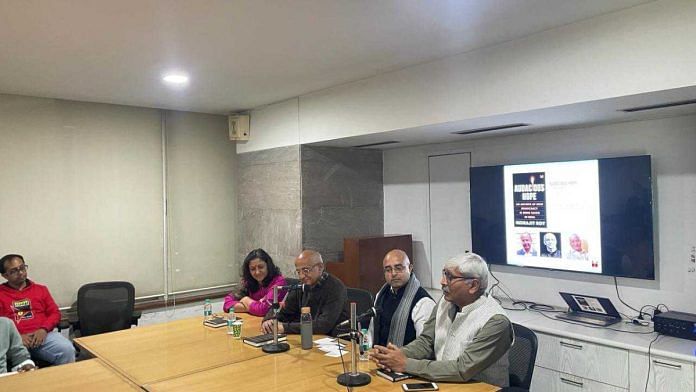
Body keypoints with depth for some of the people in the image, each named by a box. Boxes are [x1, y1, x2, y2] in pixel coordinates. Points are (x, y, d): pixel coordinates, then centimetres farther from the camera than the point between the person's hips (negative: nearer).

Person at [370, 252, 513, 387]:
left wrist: (406, 364, -21)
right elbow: (425, 342, 5)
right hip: (442, 384, 5)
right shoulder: (445, 303, 1)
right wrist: (398, 354, -14)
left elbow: (463, 370, -23)